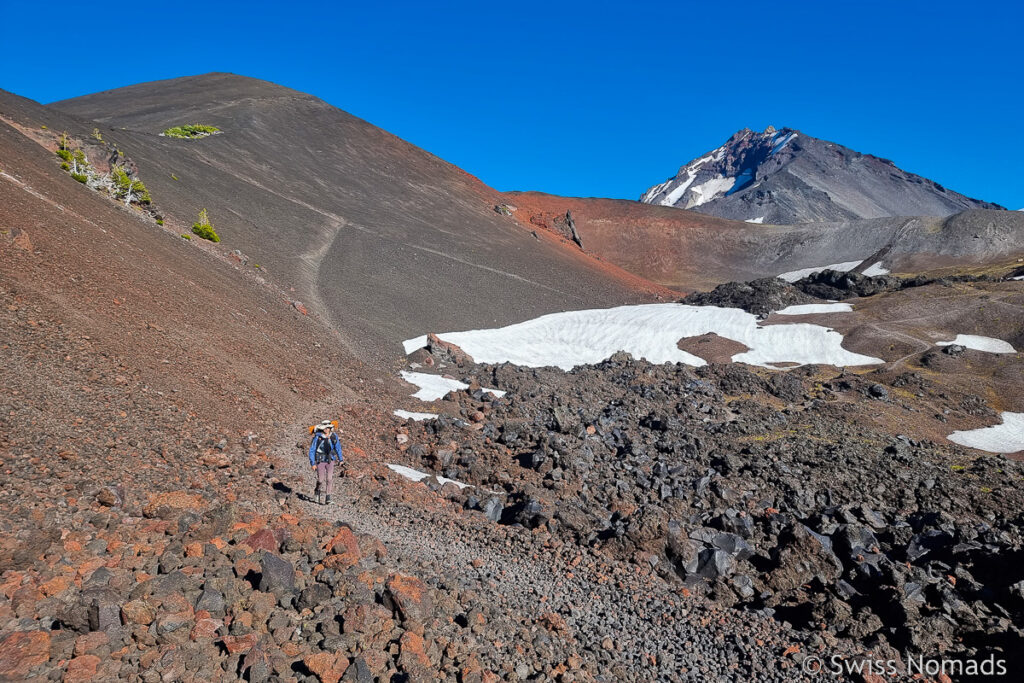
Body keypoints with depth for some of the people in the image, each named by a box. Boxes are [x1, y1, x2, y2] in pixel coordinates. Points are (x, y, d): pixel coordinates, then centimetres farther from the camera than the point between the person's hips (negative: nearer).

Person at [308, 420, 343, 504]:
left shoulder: (334, 437, -5)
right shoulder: (317, 437, -14)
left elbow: (338, 448, 10)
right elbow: (312, 451, -7)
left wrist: (341, 459, 17)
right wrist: (313, 463, -8)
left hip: (330, 461, 2)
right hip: (320, 461, -2)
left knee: (330, 478, -10)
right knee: (321, 480, -1)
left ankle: (328, 497, -1)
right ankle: (321, 498, 17)